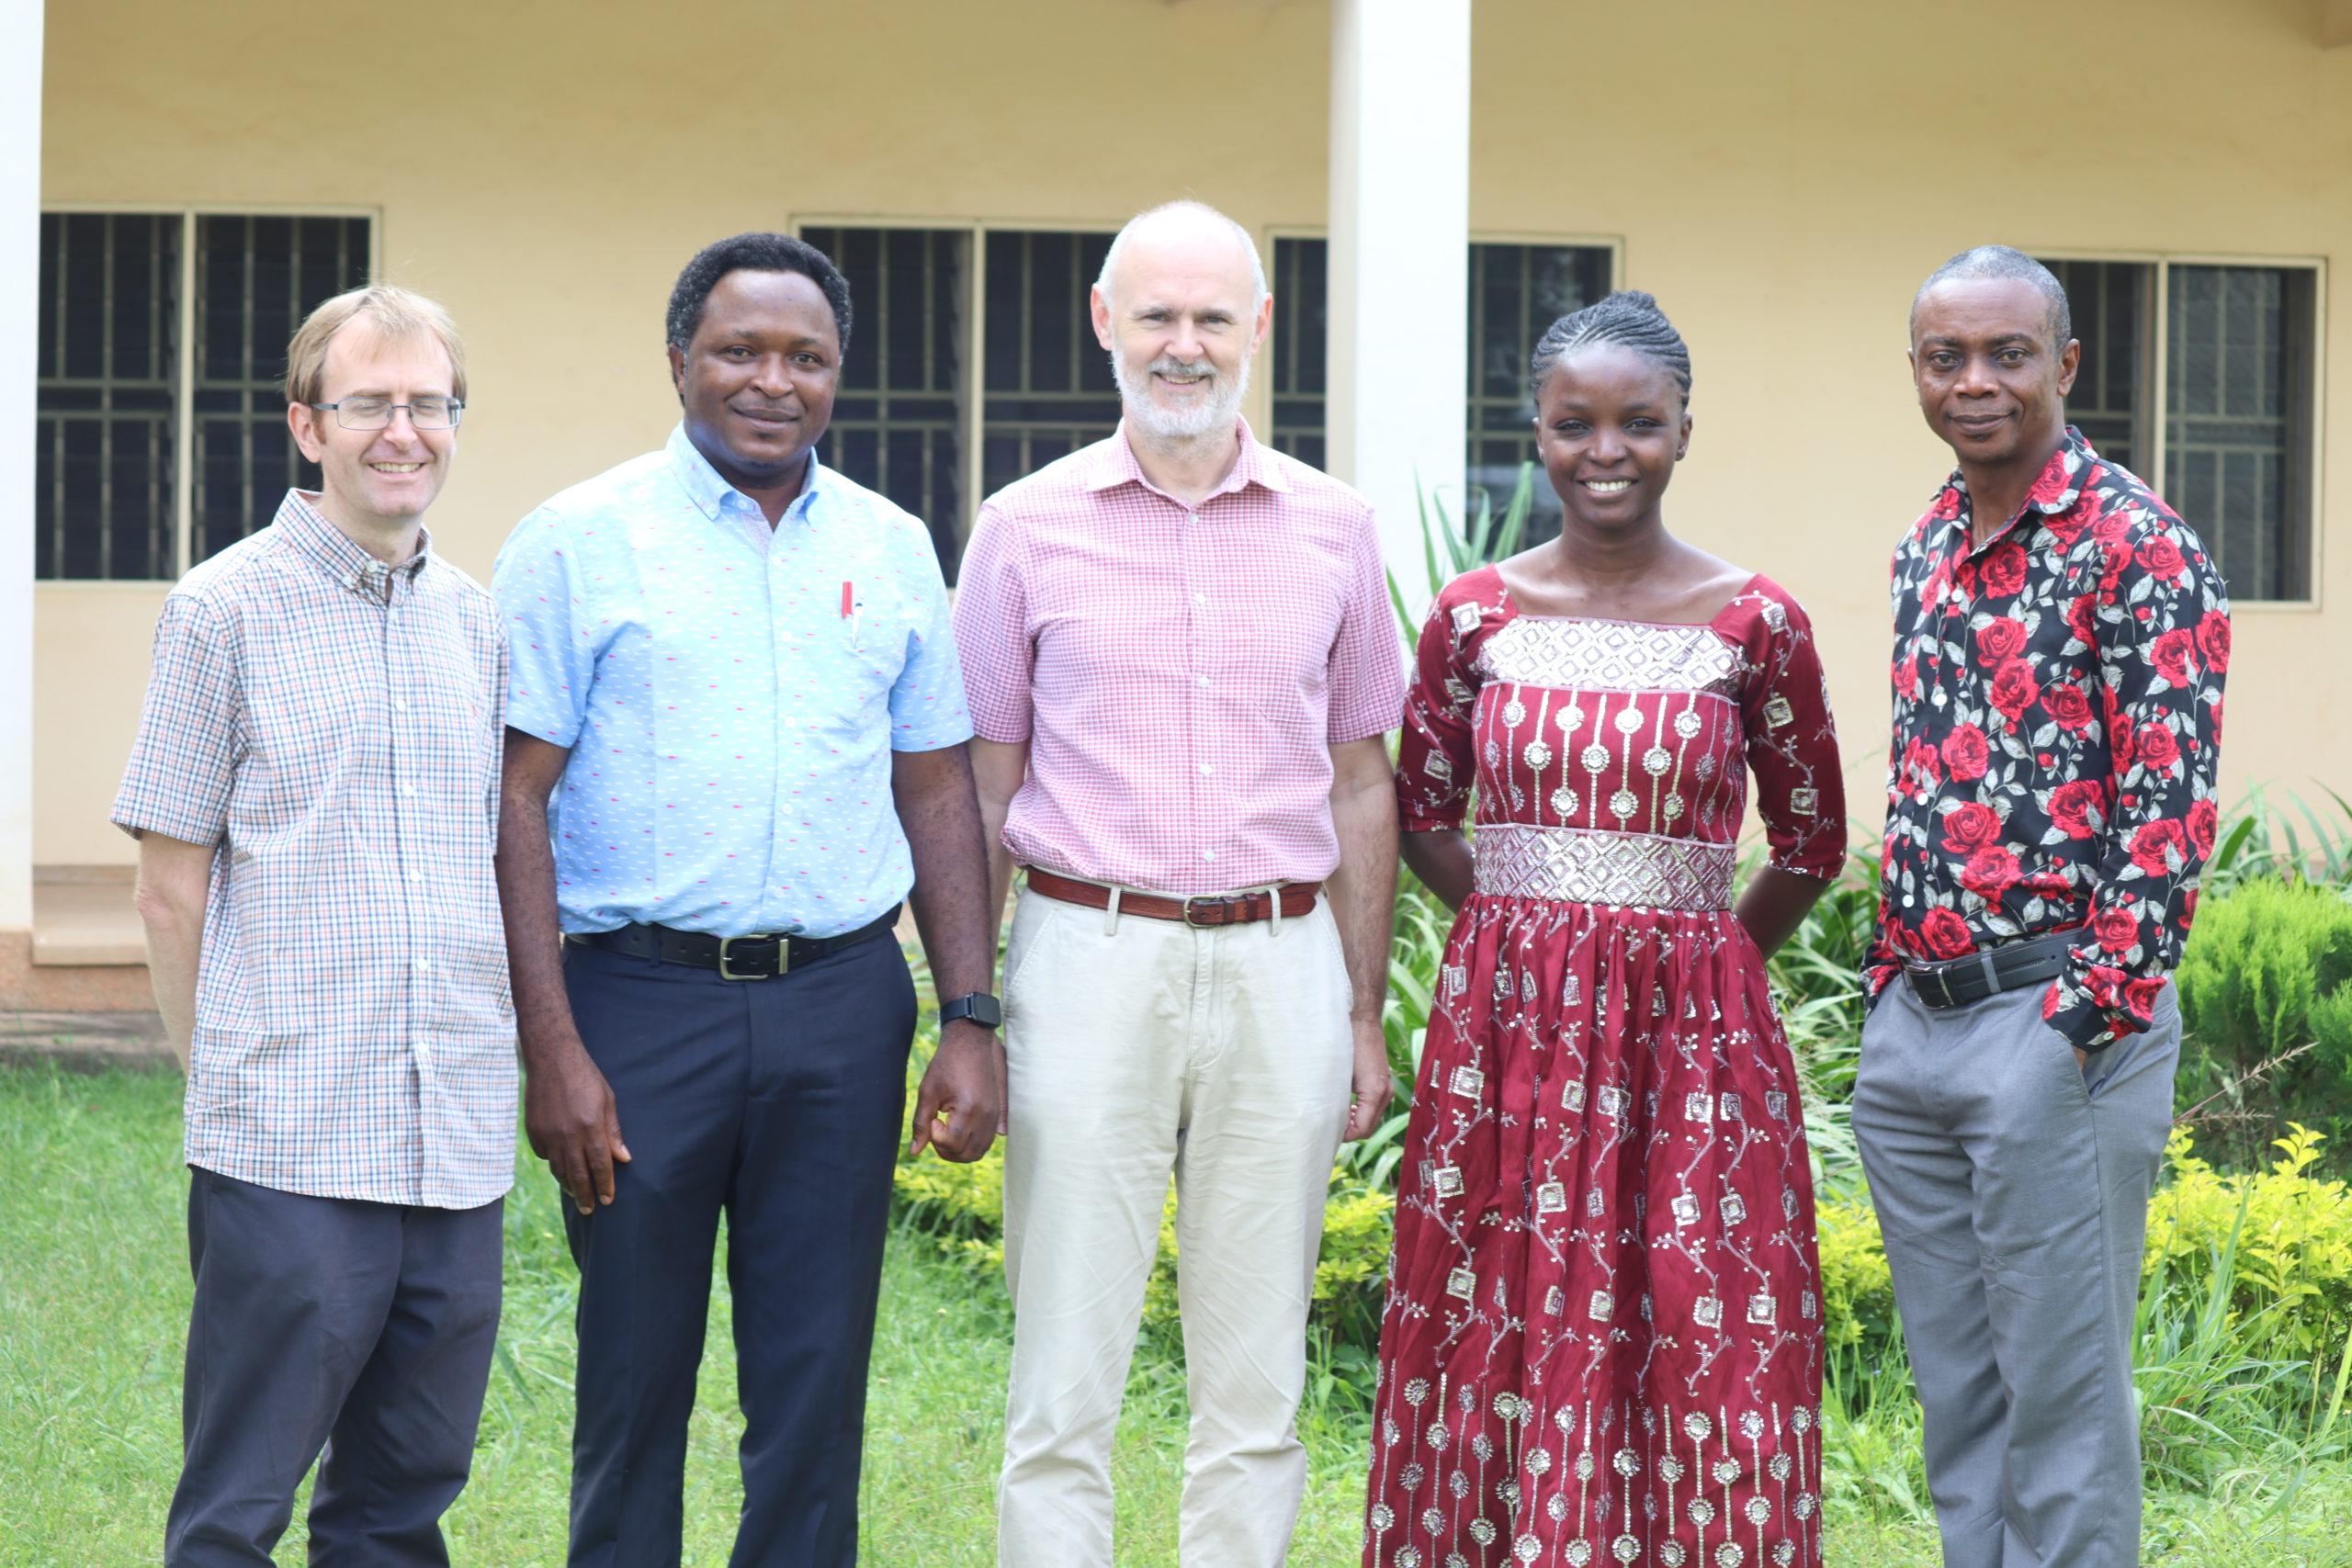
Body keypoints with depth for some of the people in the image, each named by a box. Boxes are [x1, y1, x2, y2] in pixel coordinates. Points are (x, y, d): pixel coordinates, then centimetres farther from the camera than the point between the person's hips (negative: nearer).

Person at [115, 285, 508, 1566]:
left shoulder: (474, 621, 12)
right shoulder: (226, 610, -3)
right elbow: (172, 883, -1)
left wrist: (492, 1069, 12)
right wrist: (223, 1070, -1)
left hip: (457, 1150, 5)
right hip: (288, 1153, -5)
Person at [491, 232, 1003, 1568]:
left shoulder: (892, 549, 10)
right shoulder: (581, 540, -1)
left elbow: (937, 792, 13)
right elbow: (516, 801, -4)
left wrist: (973, 1021, 4)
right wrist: (553, 1050, -11)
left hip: (842, 1004, 3)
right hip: (643, 997, -3)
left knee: (818, 1385, 6)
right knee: (635, 1382, 5)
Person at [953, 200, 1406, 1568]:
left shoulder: (1334, 528, 8)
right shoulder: (1029, 528, 3)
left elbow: (1361, 784, 12)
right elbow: (985, 791, 6)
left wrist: (1365, 1014, 9)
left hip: (1280, 966, 2)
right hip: (1092, 956, -2)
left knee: (1259, 1385, 7)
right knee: (1064, 1385, -1)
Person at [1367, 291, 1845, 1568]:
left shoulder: (1754, 625, -1)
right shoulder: (1475, 613, 3)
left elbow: (1812, 840, 8)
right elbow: (1422, 810, 15)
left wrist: (1684, 967, 9)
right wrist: (1523, 936, 7)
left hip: (1692, 1034, -1)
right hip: (1505, 1028, 1)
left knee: (1695, 1358, -1)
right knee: (1507, 1350, 3)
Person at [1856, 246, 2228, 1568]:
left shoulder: (2137, 551, -10)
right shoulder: (1927, 553, 14)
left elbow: (2173, 810, -14)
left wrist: (2086, 1022, -18)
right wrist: (1889, 985, 14)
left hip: (2057, 1023, -8)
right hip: (1912, 1023, 8)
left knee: (2063, 1393, -1)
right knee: (1955, 1389, 12)